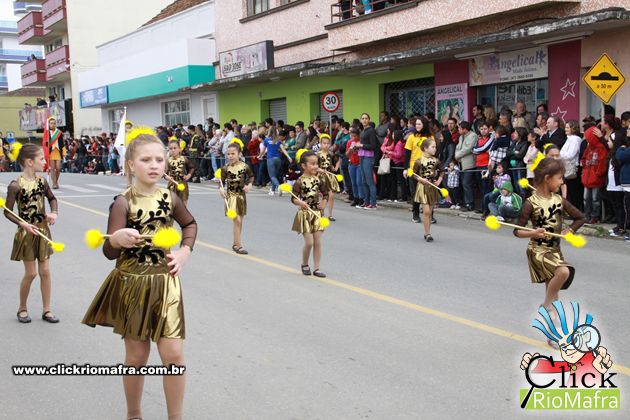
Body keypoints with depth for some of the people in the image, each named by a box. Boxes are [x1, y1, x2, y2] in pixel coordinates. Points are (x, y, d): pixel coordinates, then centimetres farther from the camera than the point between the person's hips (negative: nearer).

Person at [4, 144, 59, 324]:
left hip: (43, 230, 5)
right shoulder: (16, 185, -16)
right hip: (27, 232, -5)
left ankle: (46, 310, 18)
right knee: (31, 273, 3)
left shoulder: (41, 181, -1)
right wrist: (23, 224, -23)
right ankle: (22, 309, 25)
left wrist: (54, 212, -1)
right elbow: (7, 212, -11)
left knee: (45, 271, 7)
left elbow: (52, 198, 17)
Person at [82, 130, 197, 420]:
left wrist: (185, 251, 5)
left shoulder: (169, 198, -1)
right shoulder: (123, 203, -13)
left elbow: (190, 224, 20)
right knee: (137, 357, 10)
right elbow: (109, 252, -19)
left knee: (173, 355, -2)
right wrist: (117, 239, -41)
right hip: (132, 285, -2)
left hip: (164, 282, 3)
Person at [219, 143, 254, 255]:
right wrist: (221, 189, -22)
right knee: (237, 220, -12)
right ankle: (238, 245, -5)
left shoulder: (245, 166, -5)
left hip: (241, 195, 3)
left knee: (240, 221, 11)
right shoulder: (225, 168, -9)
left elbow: (251, 176, 10)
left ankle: (235, 243, 26)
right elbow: (222, 181, -4)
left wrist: (249, 185, -6)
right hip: (231, 196, -3)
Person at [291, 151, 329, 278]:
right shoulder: (300, 181, -12)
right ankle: (304, 264, 20)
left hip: (317, 214, 5)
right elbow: (293, 198, -12)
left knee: (318, 242, 3)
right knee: (309, 242, -5)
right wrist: (300, 202, -31)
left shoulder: (318, 179, 3)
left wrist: (323, 203, 0)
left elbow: (325, 193, 16)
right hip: (305, 214, -5)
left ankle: (316, 268, 11)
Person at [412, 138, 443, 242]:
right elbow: (414, 174, -3)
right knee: (426, 211, -8)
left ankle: (427, 233, 19)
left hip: (433, 187, 5)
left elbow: (441, 172, 16)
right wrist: (421, 179, -17)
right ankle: (427, 233, 0)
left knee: (430, 212, 9)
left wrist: (439, 180, 3)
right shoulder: (419, 161, -10)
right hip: (423, 187, -4)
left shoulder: (436, 161, 2)